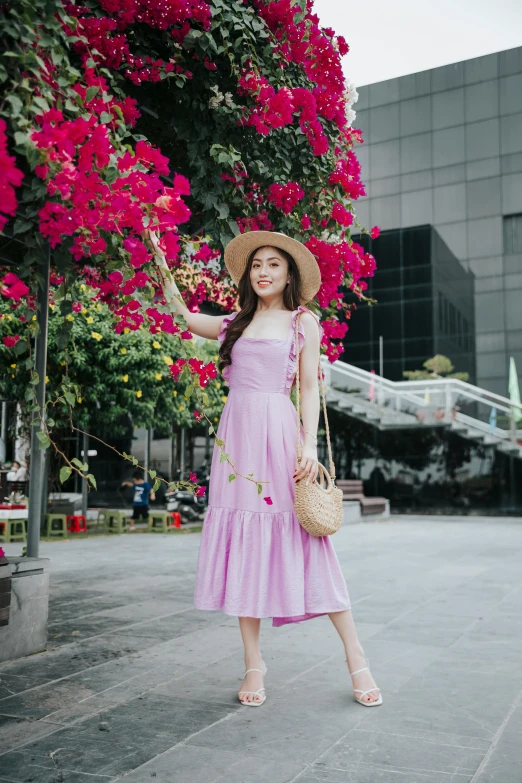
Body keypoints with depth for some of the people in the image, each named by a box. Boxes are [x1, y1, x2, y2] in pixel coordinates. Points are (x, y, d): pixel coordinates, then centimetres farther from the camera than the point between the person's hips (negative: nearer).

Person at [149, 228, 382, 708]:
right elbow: (181, 312, 25)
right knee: (243, 543, 1)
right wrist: (160, 257, 22)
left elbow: (309, 387, 2)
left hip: (279, 434, -3)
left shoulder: (303, 321, 8)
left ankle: (355, 656, 6)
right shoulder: (235, 324, 17)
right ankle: (254, 664, 9)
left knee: (302, 542, -5)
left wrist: (310, 446, -9)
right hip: (236, 435, 4)